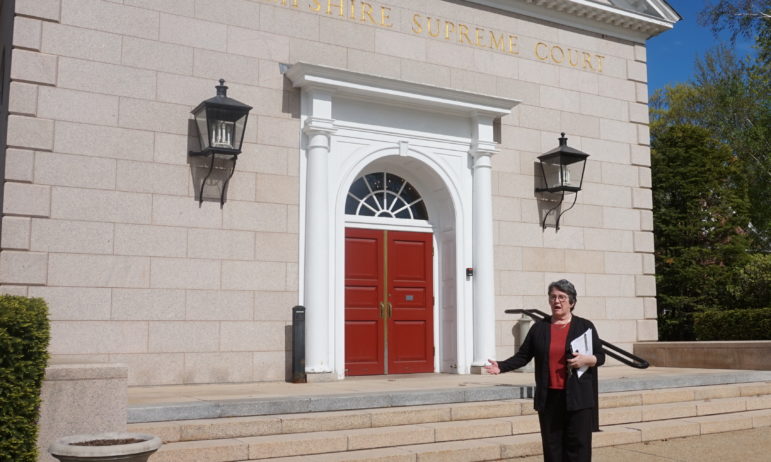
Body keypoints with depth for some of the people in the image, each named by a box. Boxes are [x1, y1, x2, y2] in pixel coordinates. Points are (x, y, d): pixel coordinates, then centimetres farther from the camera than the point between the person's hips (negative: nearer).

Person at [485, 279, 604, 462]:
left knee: (578, 444, -2)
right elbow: (523, 356, 8)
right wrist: (501, 367, -6)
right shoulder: (539, 328, 9)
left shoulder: (585, 326, 5)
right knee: (552, 445, 4)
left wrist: (586, 359, -14)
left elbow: (600, 357, 7)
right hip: (548, 397, 2)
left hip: (578, 398, -2)